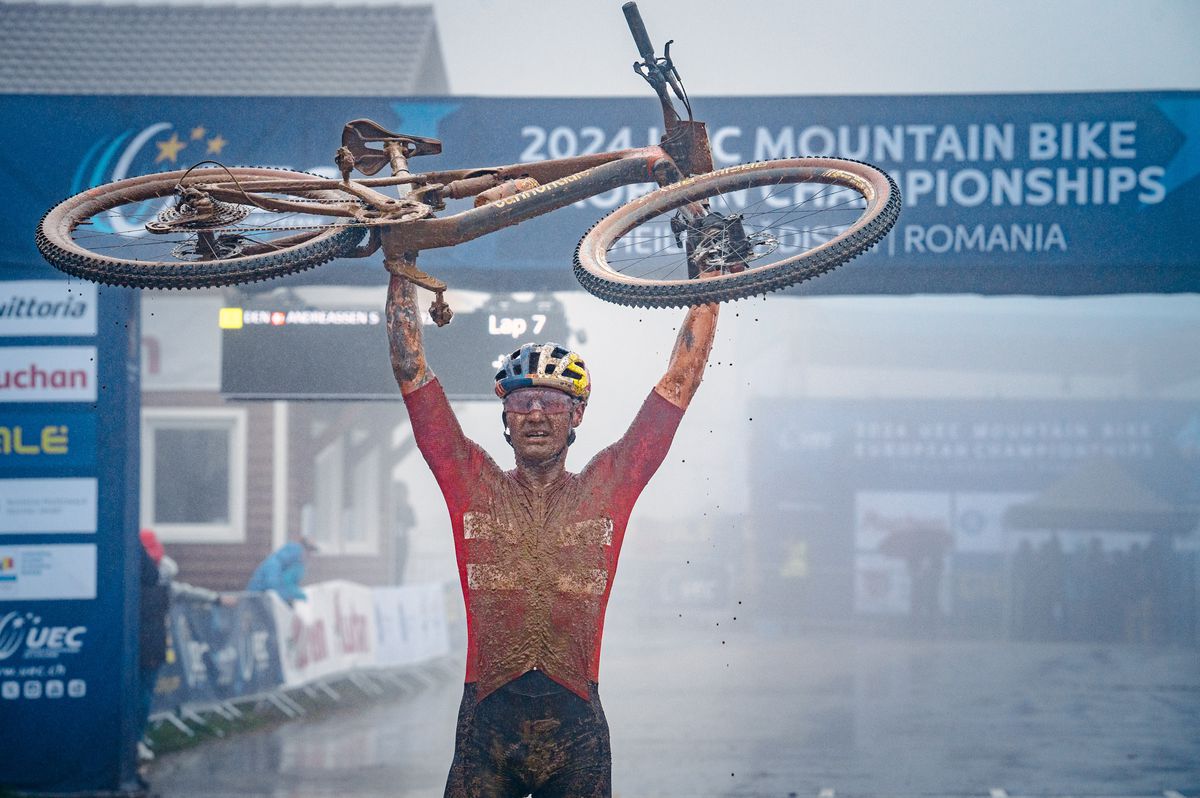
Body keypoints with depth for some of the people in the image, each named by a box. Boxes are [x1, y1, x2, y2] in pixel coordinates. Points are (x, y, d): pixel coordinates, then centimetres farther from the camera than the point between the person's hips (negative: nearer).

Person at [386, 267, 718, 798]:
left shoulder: (605, 489, 7)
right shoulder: (474, 486, 7)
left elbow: (681, 380, 9)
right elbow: (410, 370, 7)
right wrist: (401, 269, 8)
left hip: (577, 730, 0)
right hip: (486, 725, 0)